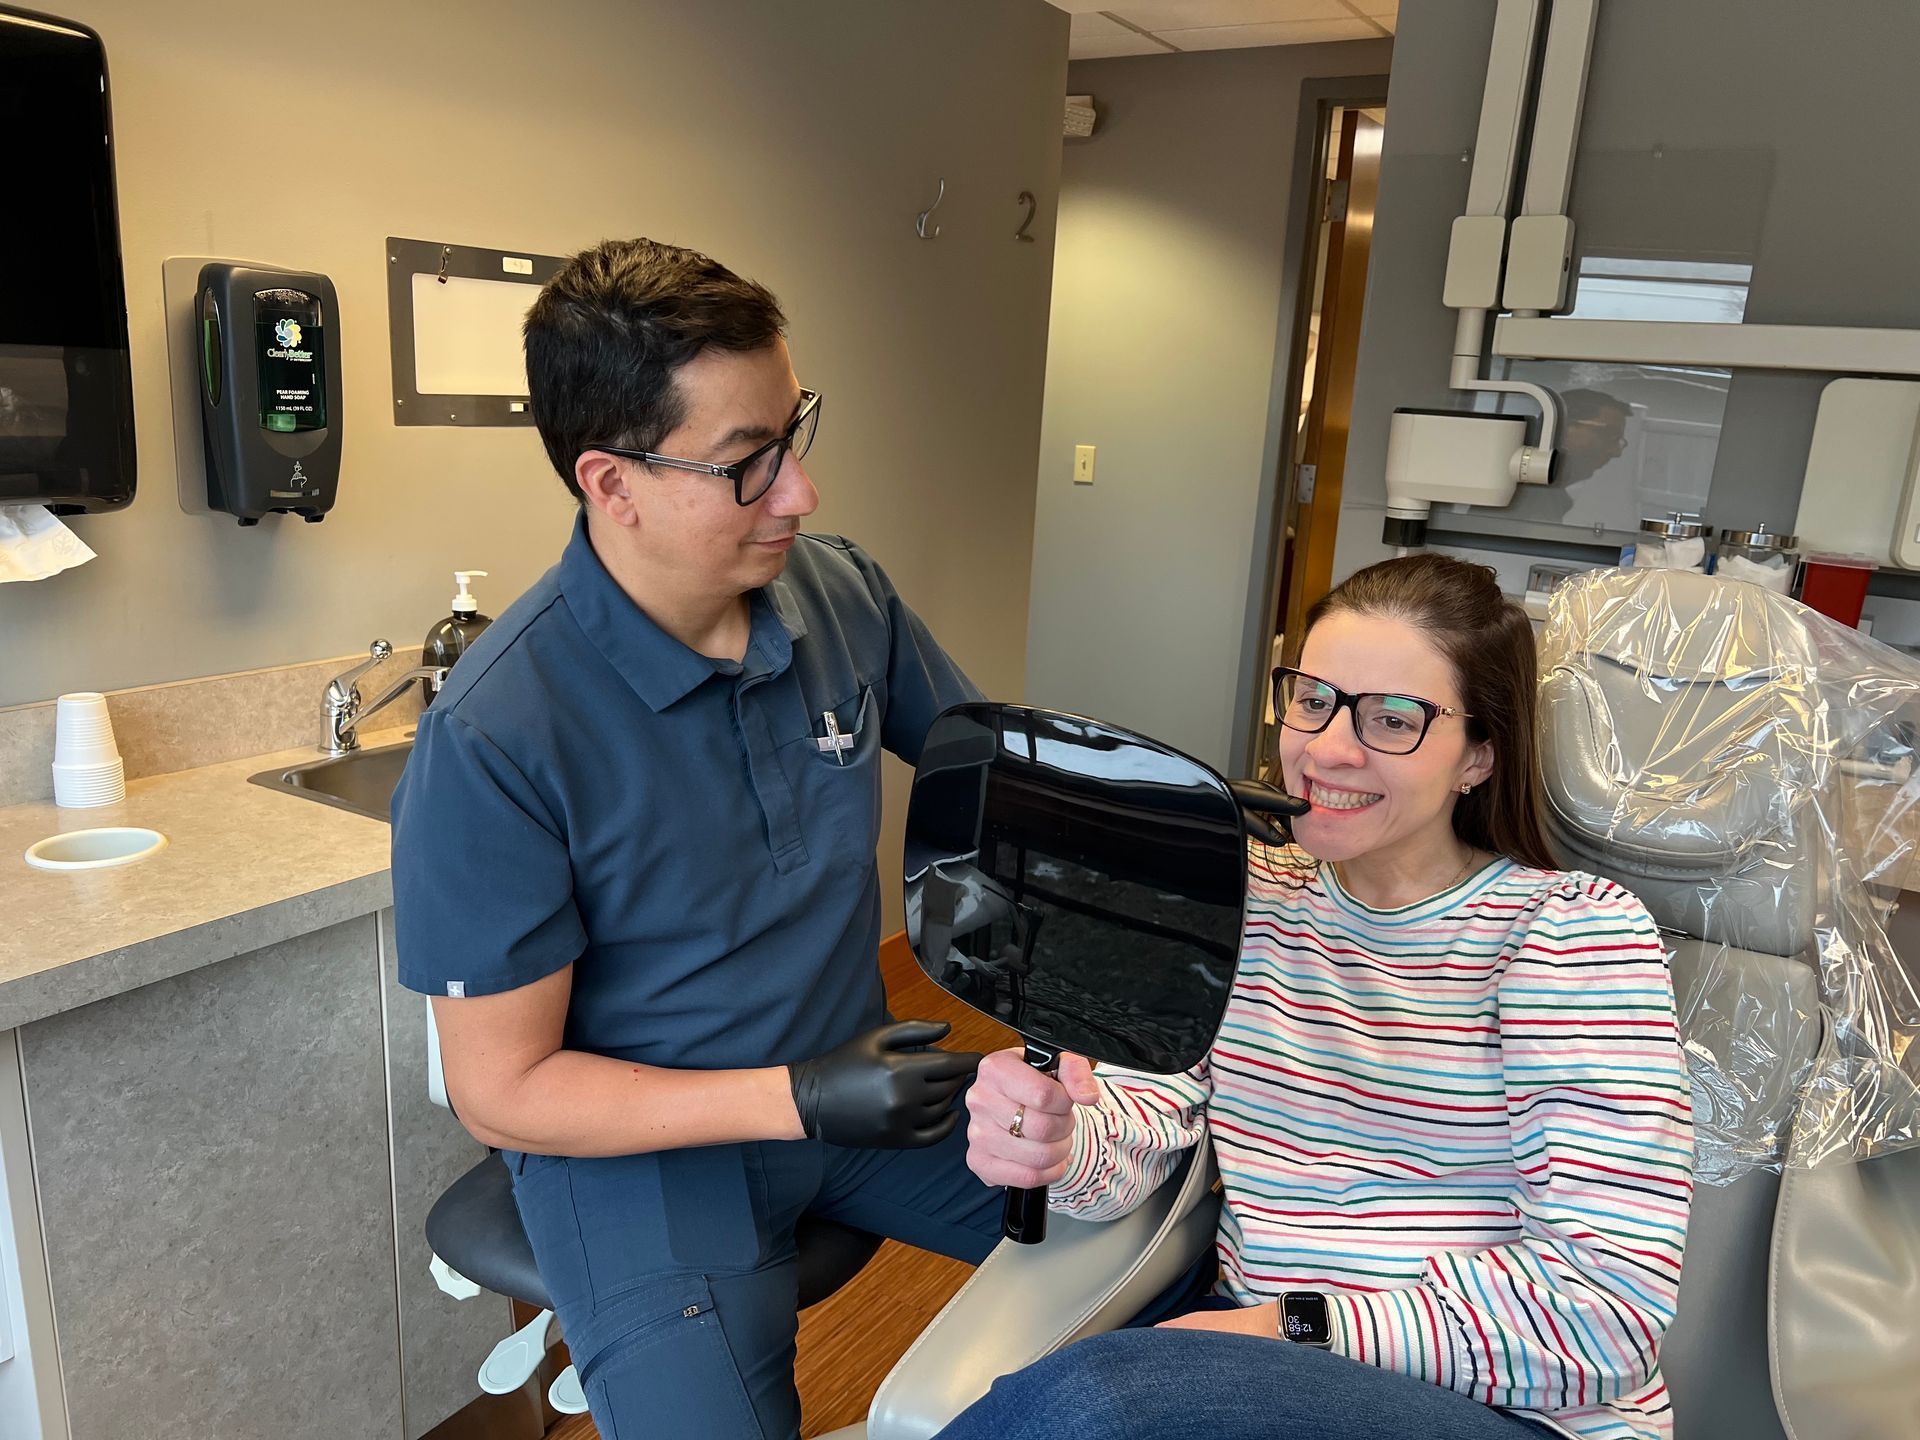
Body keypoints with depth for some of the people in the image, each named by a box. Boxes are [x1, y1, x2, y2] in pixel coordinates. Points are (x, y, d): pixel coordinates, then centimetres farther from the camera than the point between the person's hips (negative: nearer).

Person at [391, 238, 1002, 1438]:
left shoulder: (845, 595, -9)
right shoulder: (493, 738, -24)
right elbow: (503, 1092, -16)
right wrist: (801, 1102, -24)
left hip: (859, 1084, 5)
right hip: (643, 1145, -4)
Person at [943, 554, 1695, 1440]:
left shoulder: (1577, 931, -8)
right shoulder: (1241, 895, 6)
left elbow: (1610, 1297, -15)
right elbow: (1140, 1112, -3)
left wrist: (1299, 1326, -18)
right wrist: (1059, 1143, -26)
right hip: (1249, 1338, 4)